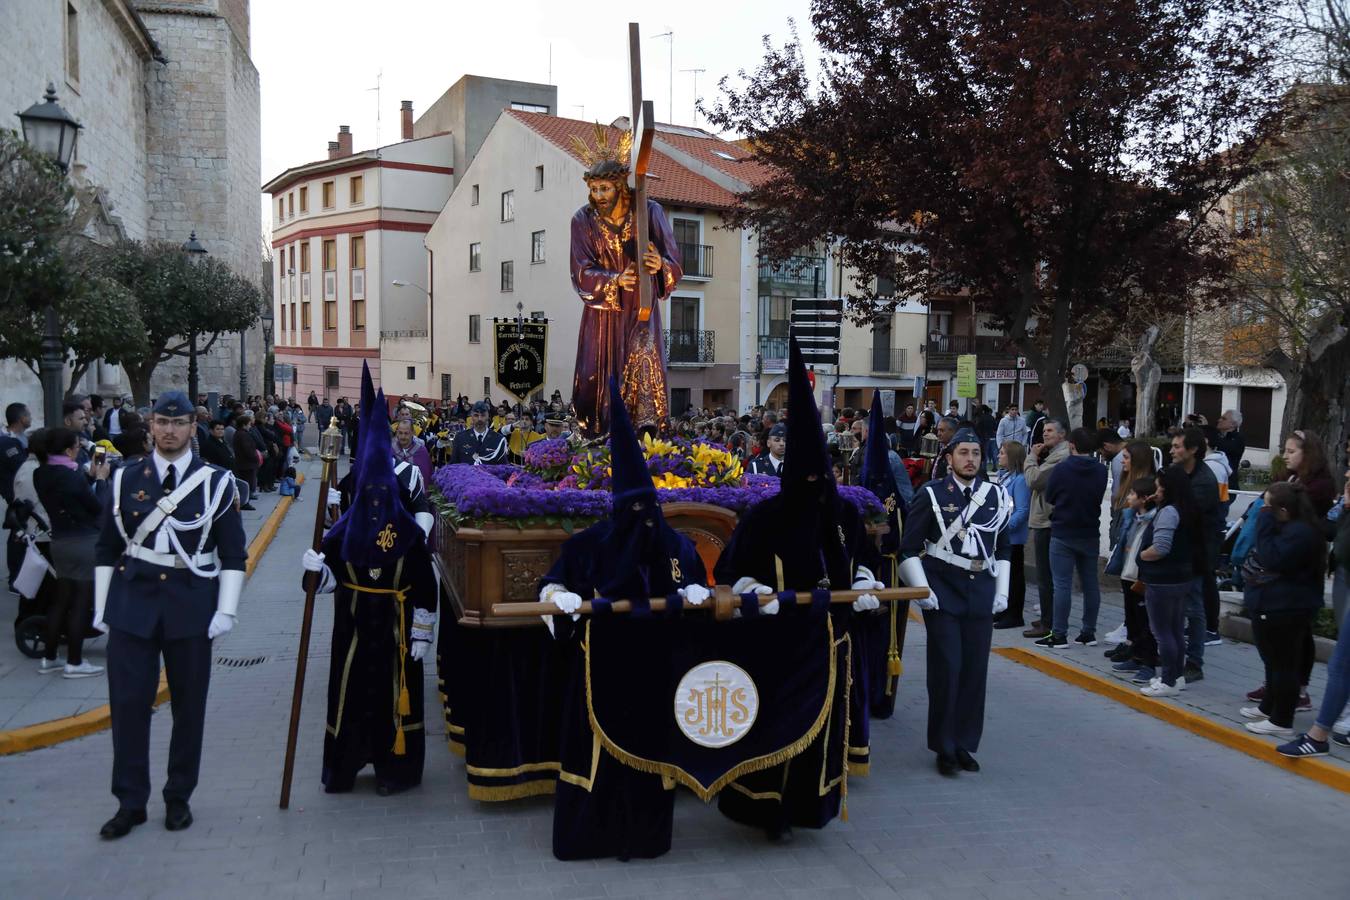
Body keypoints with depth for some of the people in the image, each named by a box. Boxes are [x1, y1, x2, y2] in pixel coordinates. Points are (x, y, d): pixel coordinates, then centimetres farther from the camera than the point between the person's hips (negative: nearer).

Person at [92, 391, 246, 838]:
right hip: (132, 604, 1)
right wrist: (102, 606, 5)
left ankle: (178, 798, 22)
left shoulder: (216, 482, -1)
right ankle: (130, 801, 16)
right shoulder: (126, 479, 4)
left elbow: (233, 554, -1)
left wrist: (226, 610, -7)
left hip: (191, 606, -1)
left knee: (189, 706, 7)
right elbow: (106, 548, 9)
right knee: (128, 704, 2)